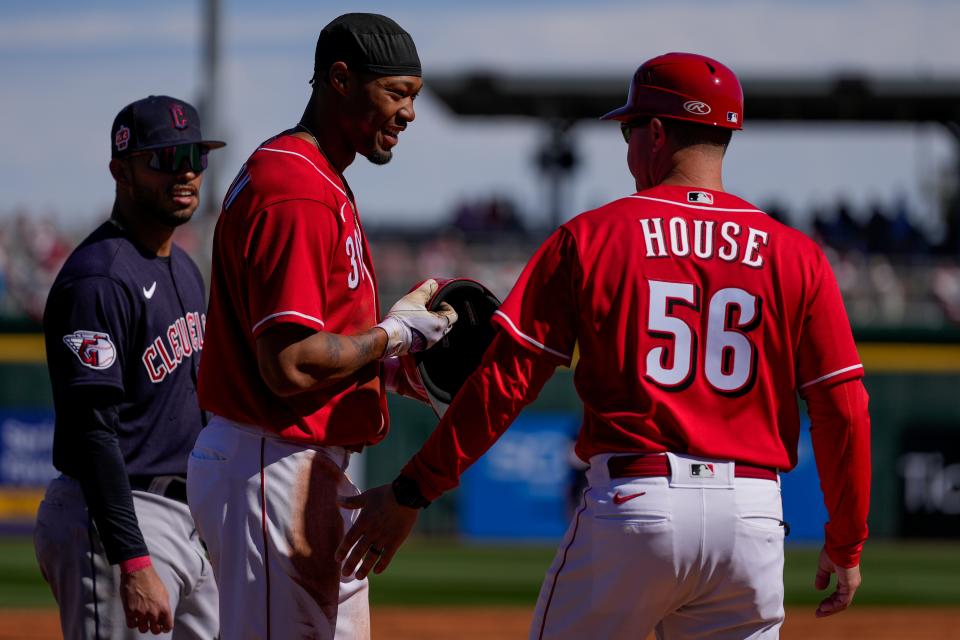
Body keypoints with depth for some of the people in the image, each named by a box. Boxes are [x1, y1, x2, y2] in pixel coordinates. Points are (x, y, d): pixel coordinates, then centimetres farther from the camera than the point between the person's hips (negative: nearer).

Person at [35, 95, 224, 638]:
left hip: (189, 520, 10)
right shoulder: (98, 281, -15)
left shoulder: (184, 270, 16)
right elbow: (92, 432, -21)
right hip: (114, 517, -10)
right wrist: (133, 563, -27)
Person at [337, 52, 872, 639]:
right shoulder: (795, 257, 5)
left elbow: (504, 381, -2)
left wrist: (411, 493, 4)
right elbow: (844, 409, 3)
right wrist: (847, 544, 14)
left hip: (631, 503, -2)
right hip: (752, 518, 2)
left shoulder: (590, 238, 1)